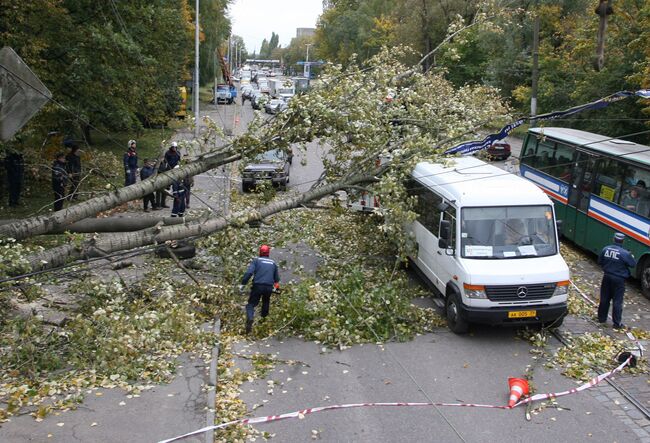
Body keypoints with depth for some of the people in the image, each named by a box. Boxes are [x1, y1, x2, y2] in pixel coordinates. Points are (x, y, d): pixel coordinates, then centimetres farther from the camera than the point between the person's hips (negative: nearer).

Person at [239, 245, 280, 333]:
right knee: (266, 304, 27)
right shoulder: (273, 263, 16)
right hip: (269, 287, 3)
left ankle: (250, 319, -26)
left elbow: (249, 272, -11)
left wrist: (242, 284, -8)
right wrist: (275, 287, 39)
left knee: (251, 304, 0)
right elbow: (277, 278, 21)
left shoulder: (256, 260, 4)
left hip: (257, 286, -3)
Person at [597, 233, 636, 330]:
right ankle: (617, 323, 8)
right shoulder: (625, 253, -18)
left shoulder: (605, 249, -4)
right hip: (619, 279, -4)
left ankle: (601, 318, 27)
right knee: (617, 302, 3)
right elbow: (633, 264, -5)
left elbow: (600, 262, 6)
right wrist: (632, 257, 15)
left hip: (607, 277, 4)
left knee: (604, 299, 16)